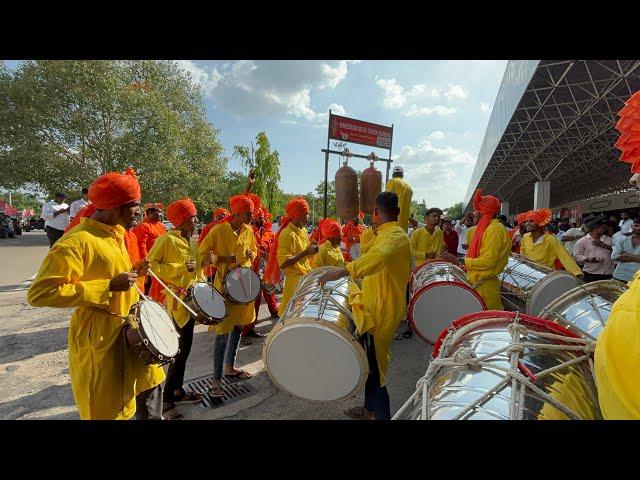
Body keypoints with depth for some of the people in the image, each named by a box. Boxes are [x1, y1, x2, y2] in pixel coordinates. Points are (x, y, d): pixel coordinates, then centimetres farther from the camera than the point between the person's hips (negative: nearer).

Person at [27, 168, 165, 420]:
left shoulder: (115, 234, 6)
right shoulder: (77, 240, -22)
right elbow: (39, 293, -26)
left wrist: (131, 273, 1)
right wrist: (109, 286, -28)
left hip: (130, 327, 9)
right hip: (99, 336, -8)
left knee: (150, 380, 24)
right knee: (108, 409, 9)